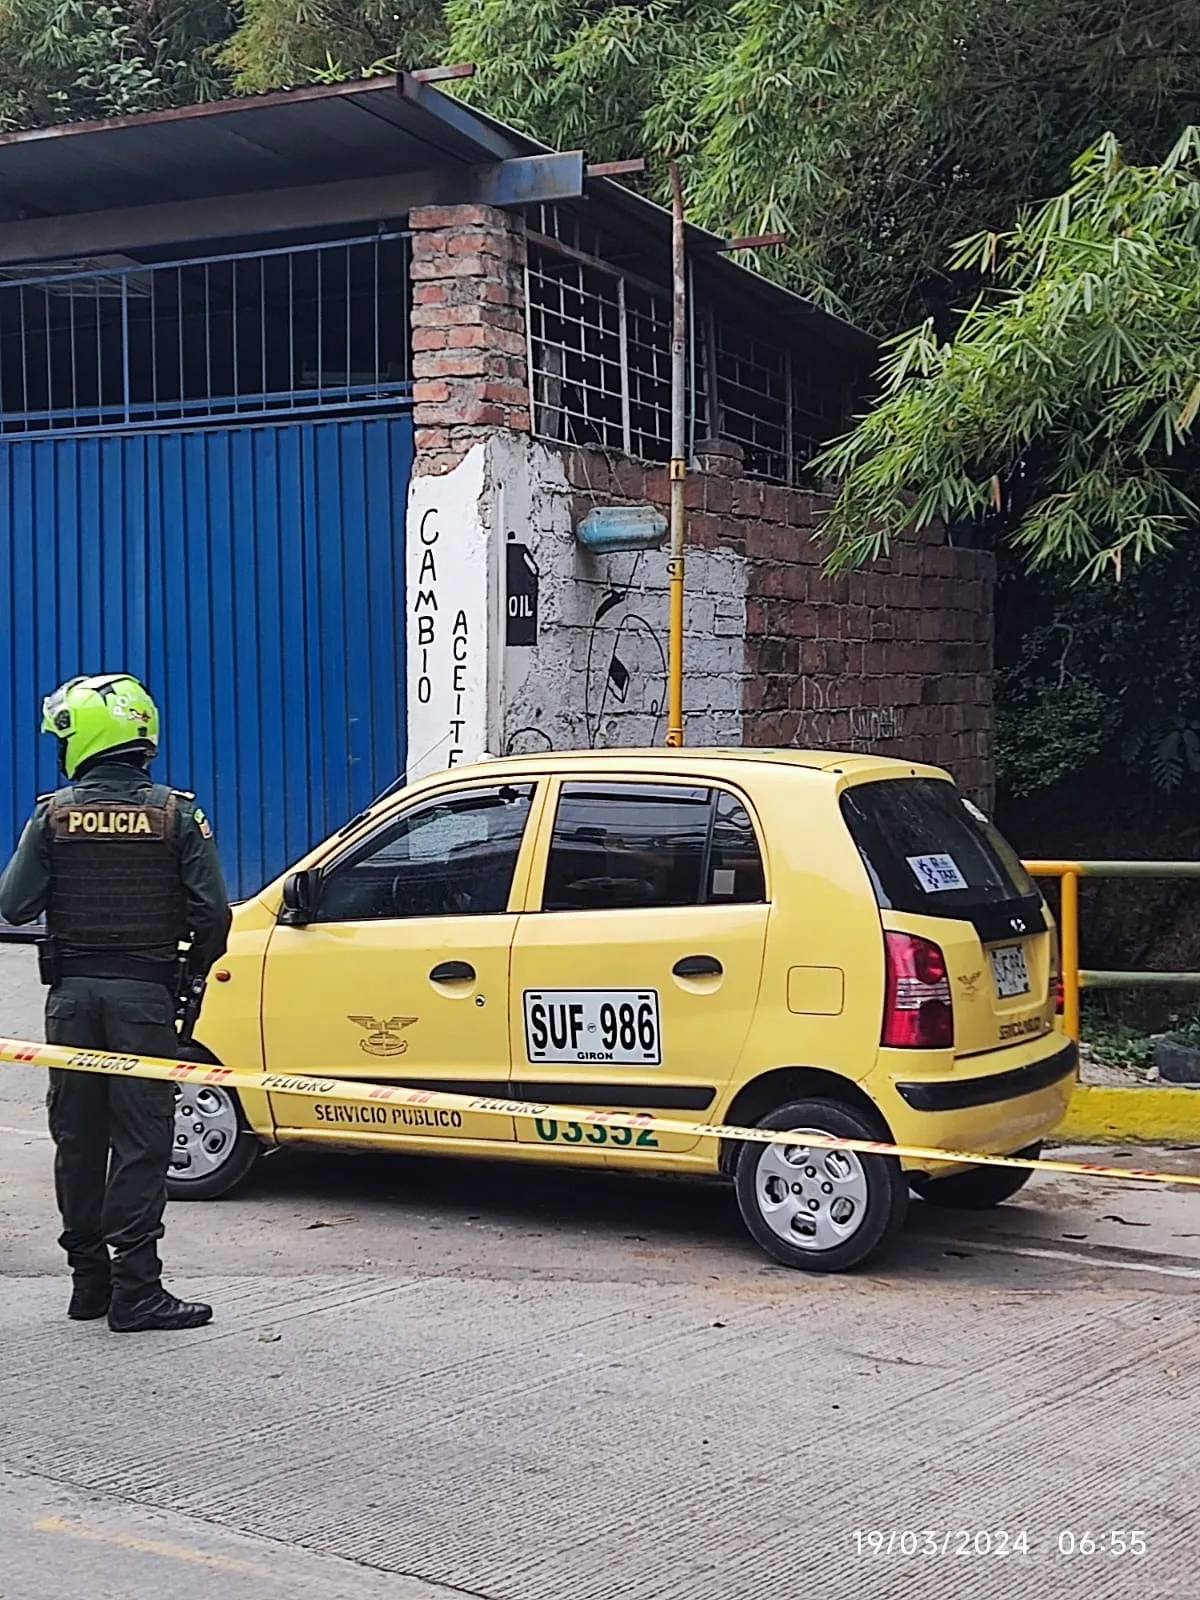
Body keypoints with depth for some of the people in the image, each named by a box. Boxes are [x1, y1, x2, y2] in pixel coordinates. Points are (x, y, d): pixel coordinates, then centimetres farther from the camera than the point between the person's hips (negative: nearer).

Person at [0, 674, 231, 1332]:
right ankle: (134, 1289, -3)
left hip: (73, 994, 2)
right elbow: (211, 912, -6)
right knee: (141, 1141, -1)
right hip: (144, 994, -2)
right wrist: (195, 971, 11)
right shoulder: (176, 815, -4)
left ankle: (88, 1278, 18)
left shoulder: (54, 816, -2)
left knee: (78, 1139, 11)